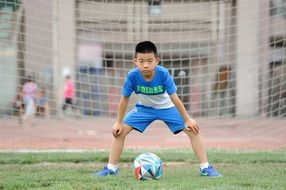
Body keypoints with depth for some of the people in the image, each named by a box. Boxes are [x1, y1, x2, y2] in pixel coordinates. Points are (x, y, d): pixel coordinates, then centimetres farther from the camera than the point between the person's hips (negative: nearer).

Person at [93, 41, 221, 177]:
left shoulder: (163, 74, -34)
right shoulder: (132, 76, -30)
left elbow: (174, 98, -25)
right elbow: (124, 99, -16)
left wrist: (187, 120, -19)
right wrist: (119, 122, -10)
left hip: (166, 107, -1)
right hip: (144, 108, 1)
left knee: (193, 130, -13)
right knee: (119, 131, -11)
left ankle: (205, 168, -5)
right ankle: (111, 168, 1)